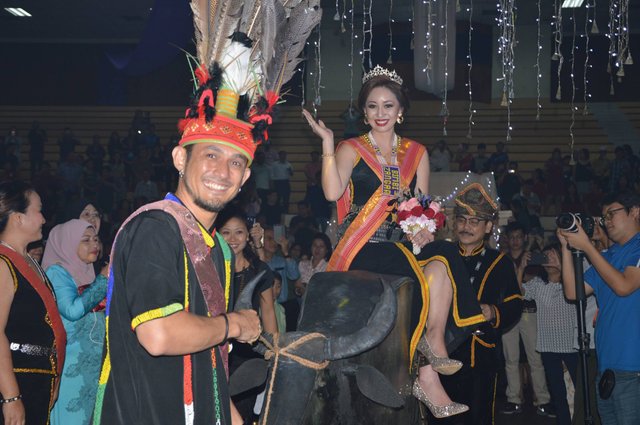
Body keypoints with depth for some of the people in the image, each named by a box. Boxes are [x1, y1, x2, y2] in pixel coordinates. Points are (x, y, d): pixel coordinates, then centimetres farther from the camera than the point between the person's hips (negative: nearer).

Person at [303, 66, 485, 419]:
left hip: (403, 245, 4)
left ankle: (434, 341, -18)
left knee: (442, 259, -28)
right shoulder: (350, 150, 4)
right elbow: (332, 192, -14)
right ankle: (429, 378, -17)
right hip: (363, 249, -4)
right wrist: (327, 143, -17)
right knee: (417, 279, -29)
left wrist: (424, 230, -6)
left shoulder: (416, 153, 18)